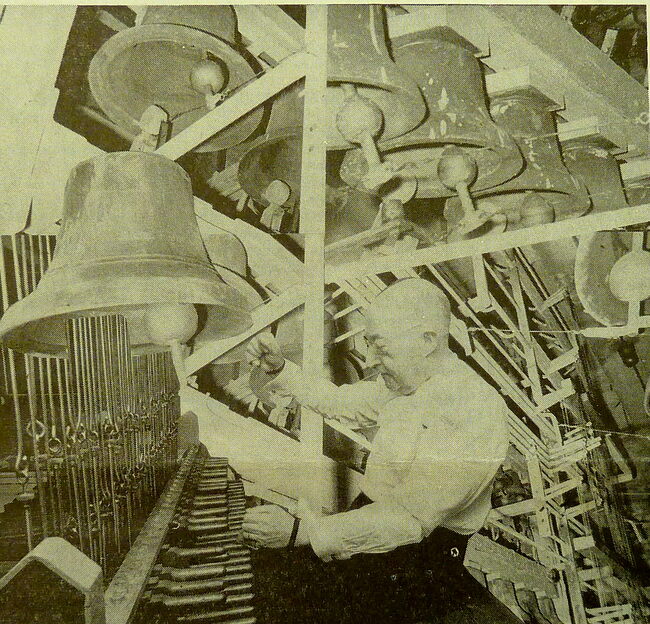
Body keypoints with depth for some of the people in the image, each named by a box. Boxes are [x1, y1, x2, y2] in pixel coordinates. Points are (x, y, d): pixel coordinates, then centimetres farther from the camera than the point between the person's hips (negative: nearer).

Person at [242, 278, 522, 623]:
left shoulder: (478, 410, -22)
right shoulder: (403, 381, 2)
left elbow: (411, 520, -26)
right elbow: (338, 402, 18)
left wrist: (300, 531, -29)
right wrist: (279, 370, 4)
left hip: (422, 555, -7)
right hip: (367, 515, 7)